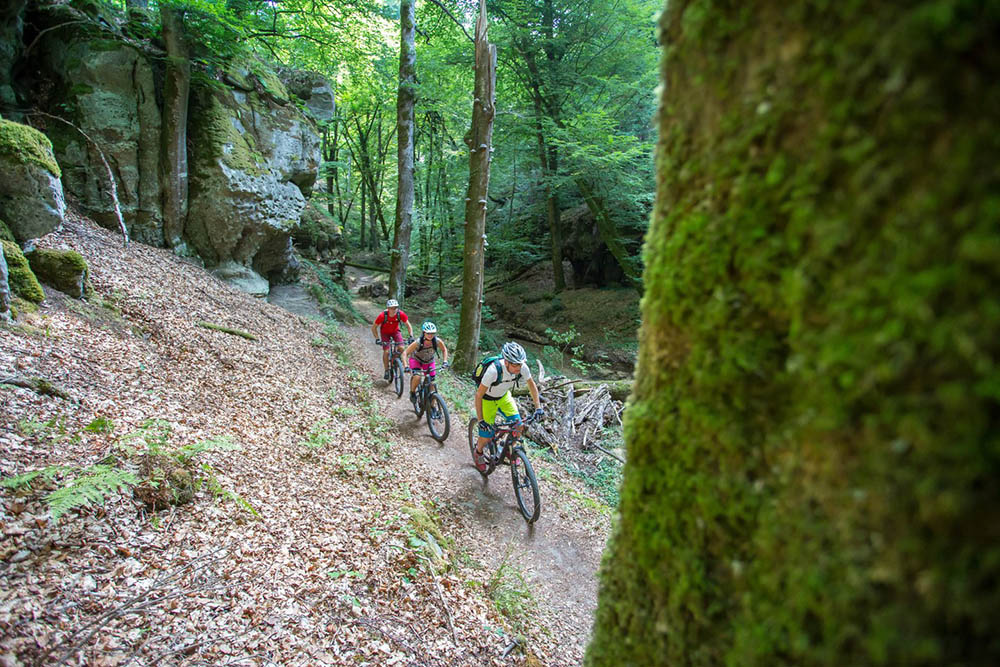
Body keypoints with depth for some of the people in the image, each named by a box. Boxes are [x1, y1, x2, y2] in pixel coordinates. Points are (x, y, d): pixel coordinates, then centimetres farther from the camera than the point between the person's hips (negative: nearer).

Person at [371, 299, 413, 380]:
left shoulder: (401, 314, -28)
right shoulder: (382, 315, -32)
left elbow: (408, 325, -15)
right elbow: (373, 327, -21)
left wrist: (411, 336, -28)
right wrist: (377, 339, -30)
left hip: (395, 331, 2)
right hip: (385, 333, -1)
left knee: (401, 348, -18)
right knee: (386, 351, -12)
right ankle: (386, 371, 4)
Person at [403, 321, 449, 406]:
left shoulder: (437, 341, -28)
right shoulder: (418, 342, -34)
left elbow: (444, 350, -7)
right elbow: (405, 353, -28)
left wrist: (444, 361, -18)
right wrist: (406, 366, -38)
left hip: (429, 361, 3)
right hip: (416, 359, -3)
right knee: (417, 377, -29)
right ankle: (412, 392, 2)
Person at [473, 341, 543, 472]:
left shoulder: (523, 368, -27)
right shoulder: (494, 370, -40)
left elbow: (531, 385, -5)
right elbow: (478, 395, -29)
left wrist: (538, 407, -11)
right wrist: (481, 420, -29)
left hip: (504, 396, 4)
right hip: (488, 399, -4)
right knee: (487, 436, -4)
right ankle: (478, 452, 30)